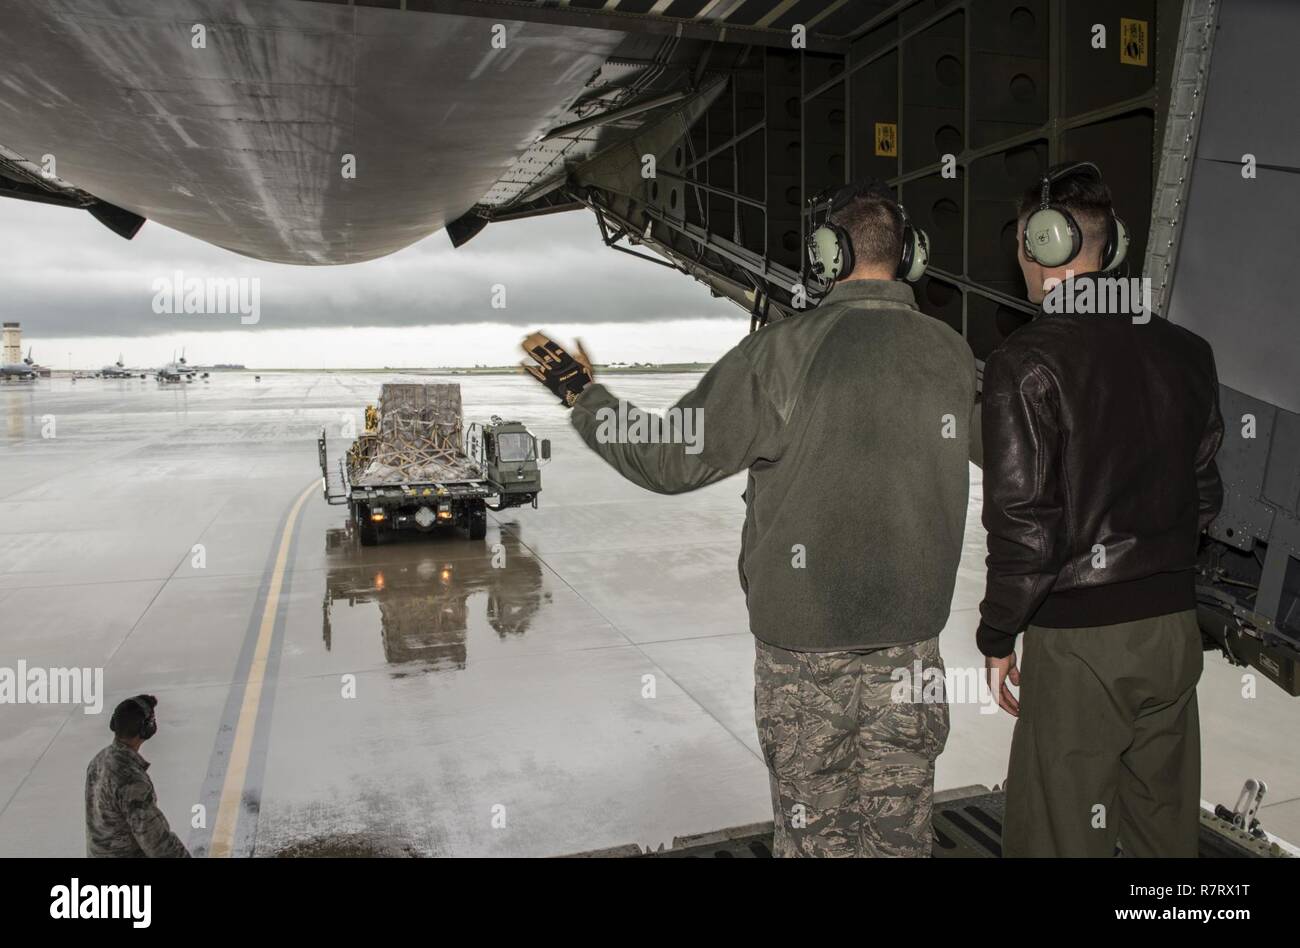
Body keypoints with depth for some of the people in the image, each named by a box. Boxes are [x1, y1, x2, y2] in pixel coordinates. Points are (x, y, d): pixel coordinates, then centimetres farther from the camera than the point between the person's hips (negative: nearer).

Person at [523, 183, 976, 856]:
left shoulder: (780, 353, -16)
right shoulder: (954, 355, -2)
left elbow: (668, 459, -12)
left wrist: (579, 393, 2)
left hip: (804, 635, -4)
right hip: (913, 633, 4)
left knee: (815, 831, 13)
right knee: (900, 828, 18)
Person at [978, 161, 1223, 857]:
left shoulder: (1025, 362, -16)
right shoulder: (1187, 353, 5)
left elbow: (1022, 520, -18)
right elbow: (1204, 494, 11)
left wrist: (998, 634, -7)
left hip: (1075, 642, -6)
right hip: (1173, 628, 7)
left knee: (1060, 834, 9)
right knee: (1166, 827, 21)